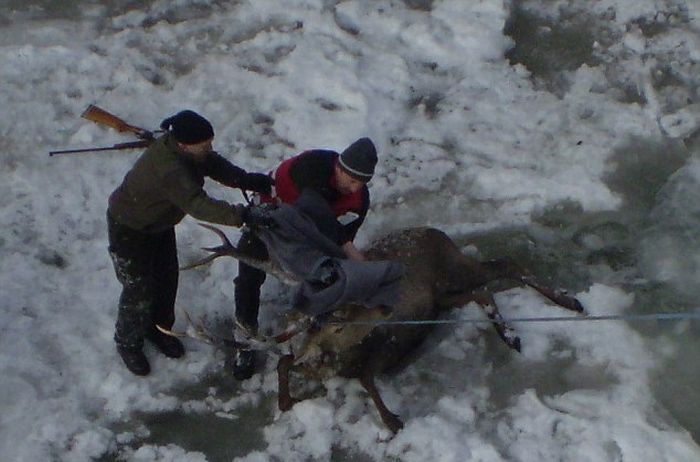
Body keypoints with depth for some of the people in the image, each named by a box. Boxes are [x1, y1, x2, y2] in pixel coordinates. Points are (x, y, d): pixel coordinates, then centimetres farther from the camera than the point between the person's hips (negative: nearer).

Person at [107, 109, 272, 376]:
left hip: (159, 223, 9)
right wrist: (241, 216, -56)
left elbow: (216, 166, -6)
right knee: (140, 289, 4)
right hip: (129, 230, -9)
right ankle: (128, 342, 27)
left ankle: (157, 328, 41)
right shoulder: (168, 170, -42)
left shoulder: (186, 151, -16)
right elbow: (199, 205, -49)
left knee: (167, 277, 18)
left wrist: (248, 180, -23)